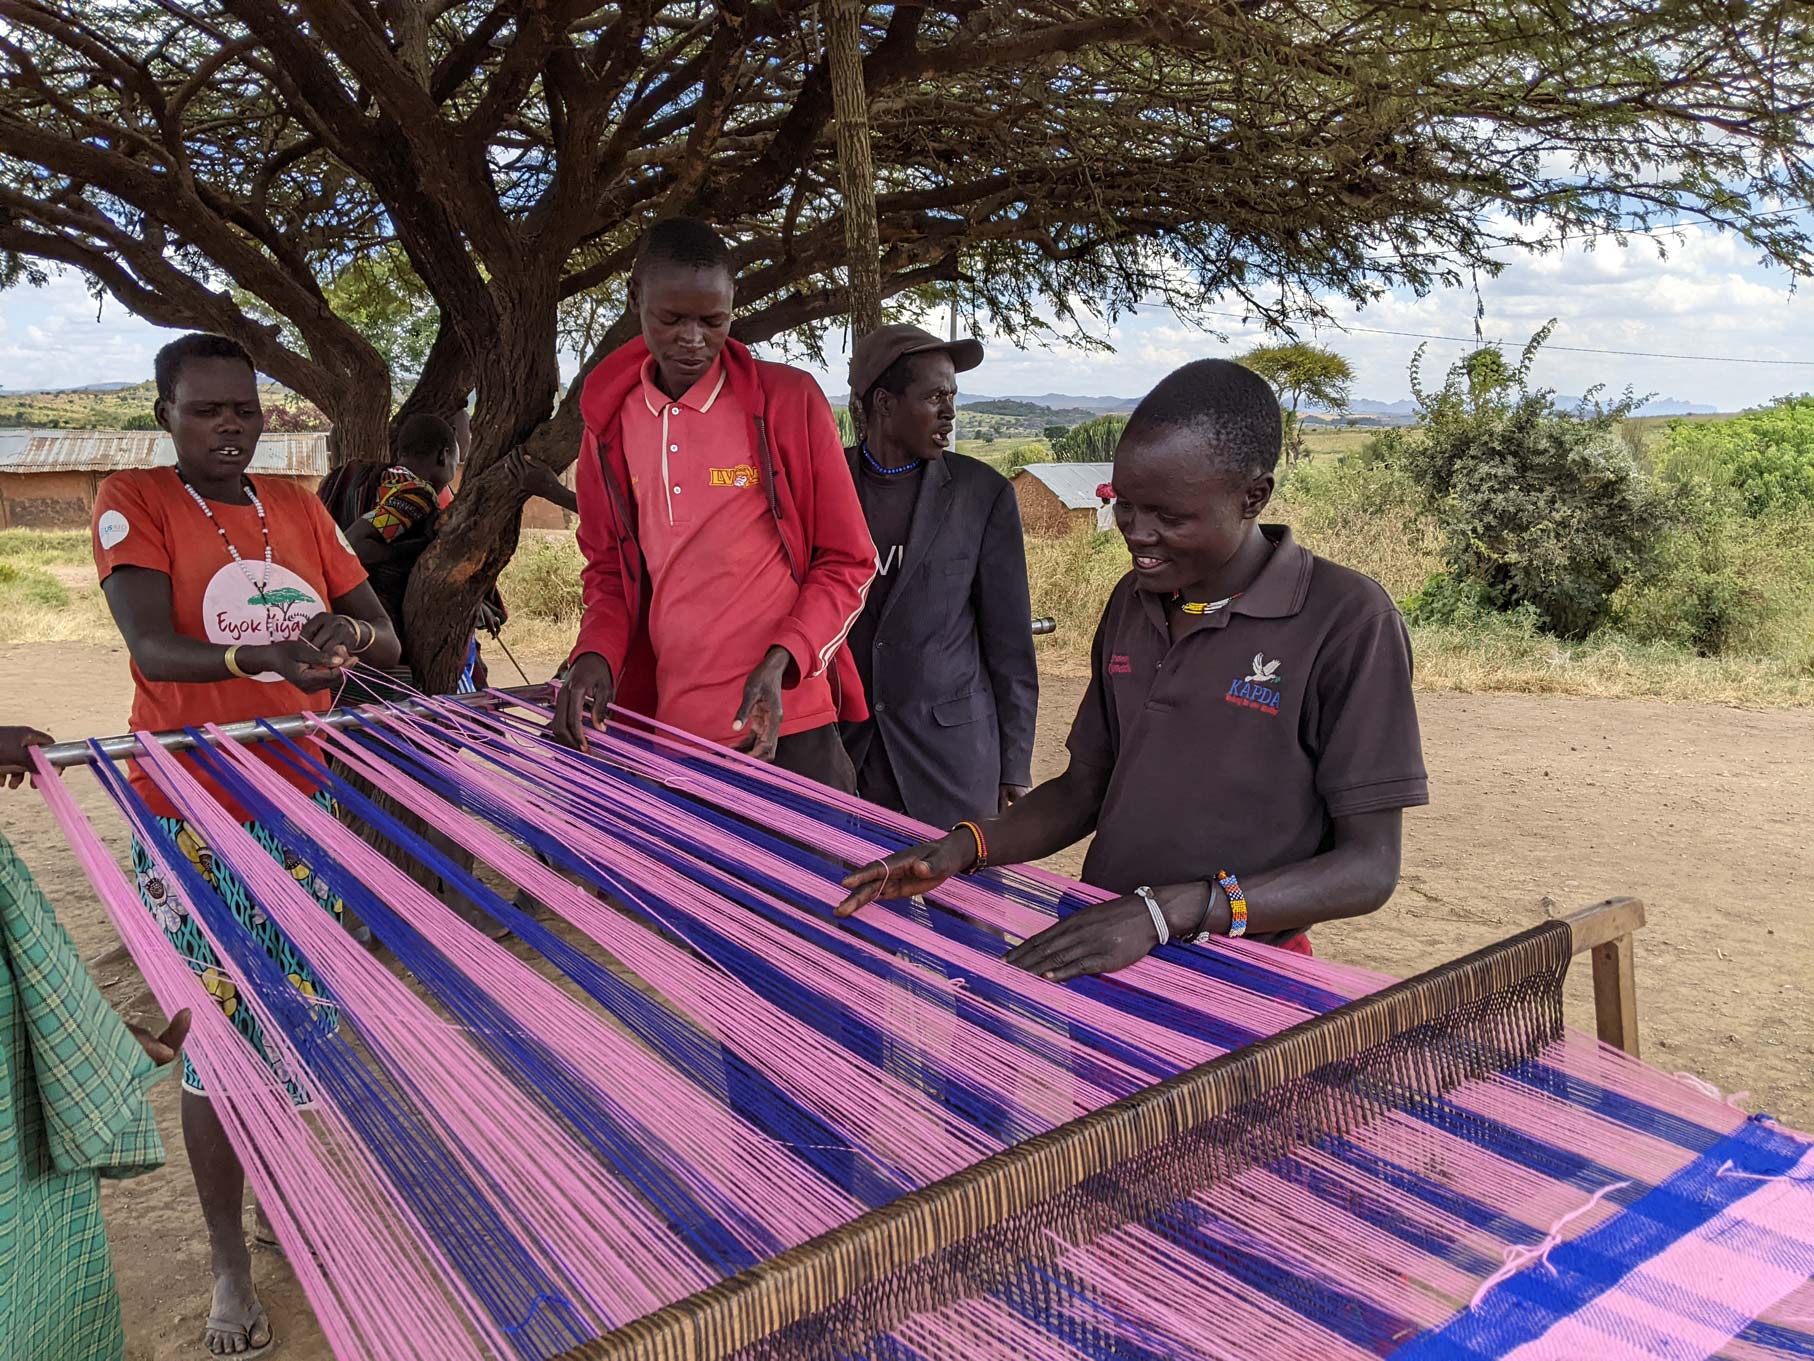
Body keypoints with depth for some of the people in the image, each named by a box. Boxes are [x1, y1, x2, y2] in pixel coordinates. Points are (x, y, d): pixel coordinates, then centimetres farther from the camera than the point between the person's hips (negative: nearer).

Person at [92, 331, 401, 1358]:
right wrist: (263, 657, -36)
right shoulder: (133, 502, -4)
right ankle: (231, 1261, 17)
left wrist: (350, 631, -18)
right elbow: (152, 650, -17)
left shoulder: (298, 507, 8)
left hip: (303, 799, 4)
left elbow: (386, 640, 5)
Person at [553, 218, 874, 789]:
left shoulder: (790, 400, -4)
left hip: (783, 726, -3)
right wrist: (597, 655, -4)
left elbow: (847, 563, -2)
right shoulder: (609, 421, 7)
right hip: (662, 727, 3)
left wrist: (779, 663, -16)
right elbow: (608, 570, 16)